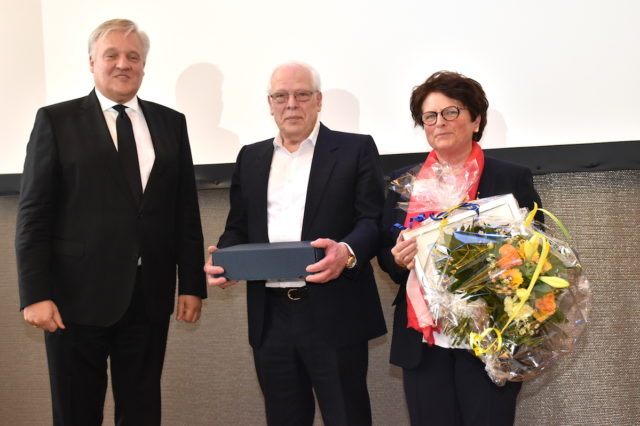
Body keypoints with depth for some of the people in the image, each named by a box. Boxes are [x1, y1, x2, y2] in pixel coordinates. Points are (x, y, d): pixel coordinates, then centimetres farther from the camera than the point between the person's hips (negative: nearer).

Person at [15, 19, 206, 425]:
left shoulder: (171, 123, 10)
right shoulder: (56, 120, 1)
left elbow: (186, 211, 8)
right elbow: (33, 216, -3)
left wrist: (192, 283, 4)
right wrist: (35, 294, -10)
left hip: (149, 296, 3)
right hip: (78, 294, -2)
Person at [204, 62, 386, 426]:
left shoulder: (356, 150, 3)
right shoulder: (251, 158, 16)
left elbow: (375, 220, -5)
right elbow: (238, 227, 17)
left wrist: (347, 252, -25)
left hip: (334, 314, -4)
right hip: (270, 317, 4)